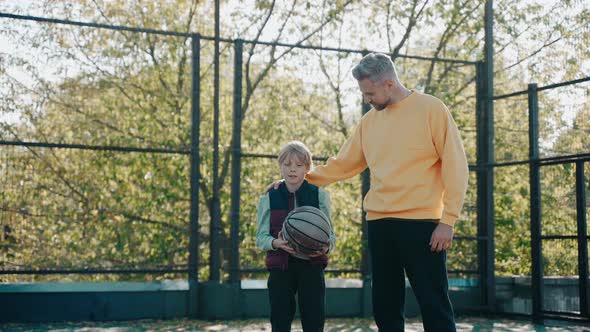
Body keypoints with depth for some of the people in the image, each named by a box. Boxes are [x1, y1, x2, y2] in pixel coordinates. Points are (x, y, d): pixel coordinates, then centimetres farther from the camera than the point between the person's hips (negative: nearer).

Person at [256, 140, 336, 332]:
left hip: (311, 267, 0)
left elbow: (330, 233, 5)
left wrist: (326, 246, -19)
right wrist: (276, 243, -20)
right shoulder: (269, 198, 5)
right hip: (280, 267, 0)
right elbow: (261, 237, 2)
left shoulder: (320, 196, 4)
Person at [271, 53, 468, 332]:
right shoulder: (369, 120, 13)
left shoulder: (431, 109, -4)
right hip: (379, 224, 6)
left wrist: (447, 221, -12)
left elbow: (455, 167, -7)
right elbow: (342, 164, 21)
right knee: (385, 307, 10)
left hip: (421, 224, -6)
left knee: (434, 306, -3)